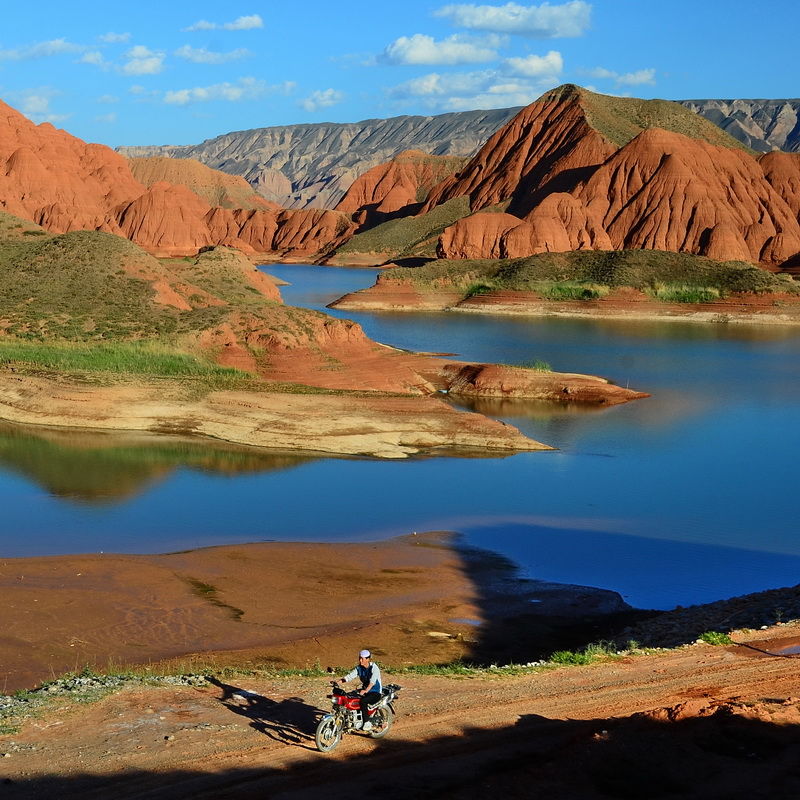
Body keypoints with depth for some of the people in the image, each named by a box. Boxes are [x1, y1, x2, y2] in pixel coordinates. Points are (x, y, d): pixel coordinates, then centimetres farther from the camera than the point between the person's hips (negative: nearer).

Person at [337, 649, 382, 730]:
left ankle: (367, 723, -19)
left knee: (363, 701, -33)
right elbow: (350, 676, -4)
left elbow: (372, 681, -31)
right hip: (365, 690, 7)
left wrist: (366, 691, -48)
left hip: (375, 692, -7)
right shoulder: (359, 668, 5)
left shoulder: (374, 667, -16)